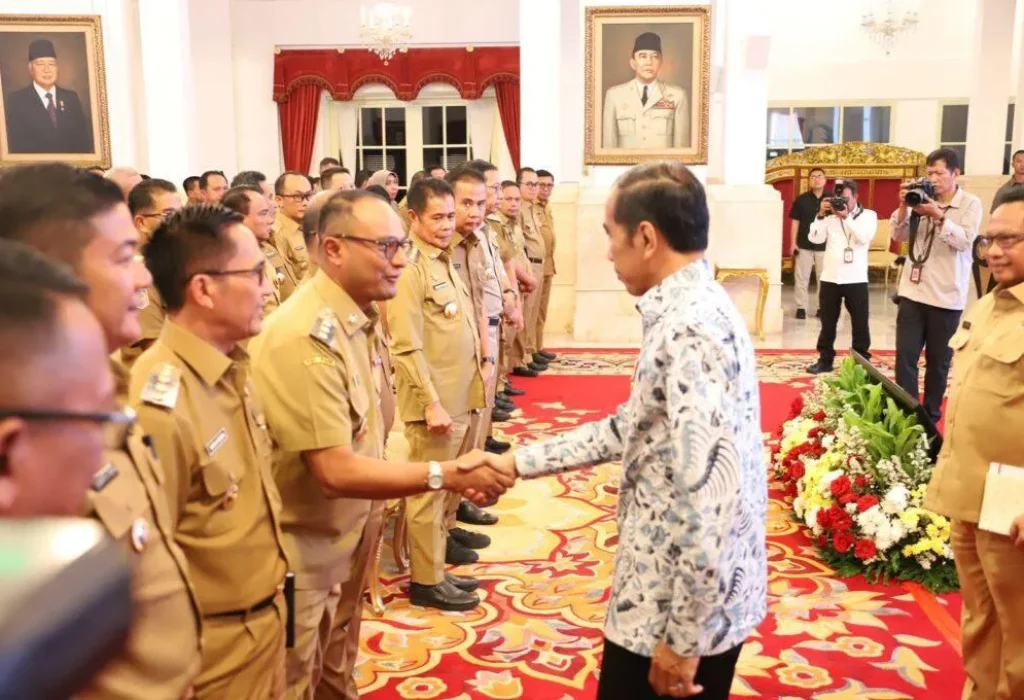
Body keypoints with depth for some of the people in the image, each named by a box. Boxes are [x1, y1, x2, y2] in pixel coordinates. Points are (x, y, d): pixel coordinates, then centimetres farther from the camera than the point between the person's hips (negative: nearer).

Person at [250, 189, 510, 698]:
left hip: (349, 531, 8)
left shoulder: (362, 317, 1)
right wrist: (448, 475, -28)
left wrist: (372, 510, 3)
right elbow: (336, 472, -30)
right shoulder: (305, 338, -29)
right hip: (300, 549, -8)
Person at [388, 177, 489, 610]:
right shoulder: (409, 267, -14)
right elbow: (407, 347, -19)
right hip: (437, 402, -8)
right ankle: (426, 581, 15)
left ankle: (438, 565, 30)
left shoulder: (444, 261, 12)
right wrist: (431, 402, -20)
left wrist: (464, 394, 15)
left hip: (461, 398, 8)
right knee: (429, 493, 3)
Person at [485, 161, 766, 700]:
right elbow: (631, 429, 14)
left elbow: (708, 497, -29)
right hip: (681, 591, 9)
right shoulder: (694, 311, 7)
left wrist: (683, 637, -22)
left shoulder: (687, 330, -25)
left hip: (687, 606, -9)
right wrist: (517, 462, 12)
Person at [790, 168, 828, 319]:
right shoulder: (801, 200, 0)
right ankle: (801, 308, 8)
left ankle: (822, 307, 17)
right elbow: (795, 222, 0)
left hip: (824, 246, 1)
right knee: (801, 278, 1)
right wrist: (793, 243, -4)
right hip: (804, 245, -1)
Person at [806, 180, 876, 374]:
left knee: (860, 323, 6)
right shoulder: (830, 216, 6)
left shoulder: (868, 215, 2)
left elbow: (865, 237, -17)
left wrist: (846, 217, -21)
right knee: (828, 322, 10)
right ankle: (825, 359, 19)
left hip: (856, 279, -2)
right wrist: (821, 215, -13)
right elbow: (815, 238, -5)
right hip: (830, 277, 2)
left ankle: (862, 361, 17)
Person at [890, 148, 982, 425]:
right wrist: (904, 206, -9)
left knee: (938, 361, 8)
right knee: (905, 356, -3)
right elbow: (899, 236, 5)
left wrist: (938, 215, -23)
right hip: (913, 291, 3)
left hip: (946, 296, -2)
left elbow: (965, 240, -14)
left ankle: (930, 413, 22)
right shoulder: (923, 199, 8)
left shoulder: (971, 204, -1)